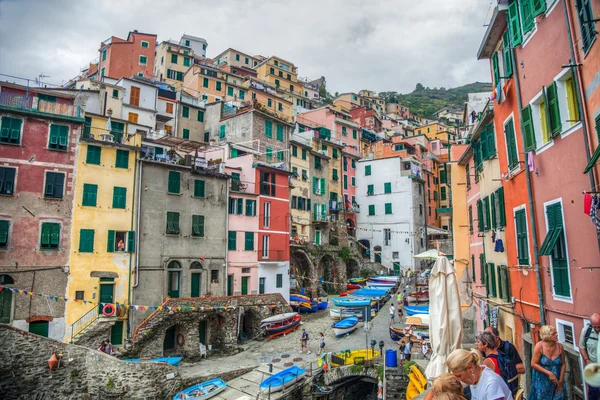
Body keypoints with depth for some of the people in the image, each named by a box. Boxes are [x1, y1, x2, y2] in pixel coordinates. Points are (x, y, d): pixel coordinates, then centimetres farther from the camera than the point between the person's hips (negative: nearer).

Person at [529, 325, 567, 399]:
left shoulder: (559, 346, -7)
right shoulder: (539, 346, -17)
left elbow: (563, 364, 2)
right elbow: (533, 364, -14)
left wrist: (561, 381, 0)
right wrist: (549, 373, -20)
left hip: (556, 381, 3)